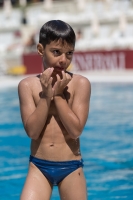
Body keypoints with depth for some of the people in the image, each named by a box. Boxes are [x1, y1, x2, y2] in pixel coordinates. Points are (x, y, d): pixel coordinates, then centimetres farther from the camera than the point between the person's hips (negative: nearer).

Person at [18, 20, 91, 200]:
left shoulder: (80, 83, -5)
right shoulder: (28, 85, -2)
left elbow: (76, 130, -12)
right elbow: (32, 131, -10)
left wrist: (58, 95, -14)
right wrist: (46, 96, -16)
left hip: (72, 168, 0)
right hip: (39, 167, 1)